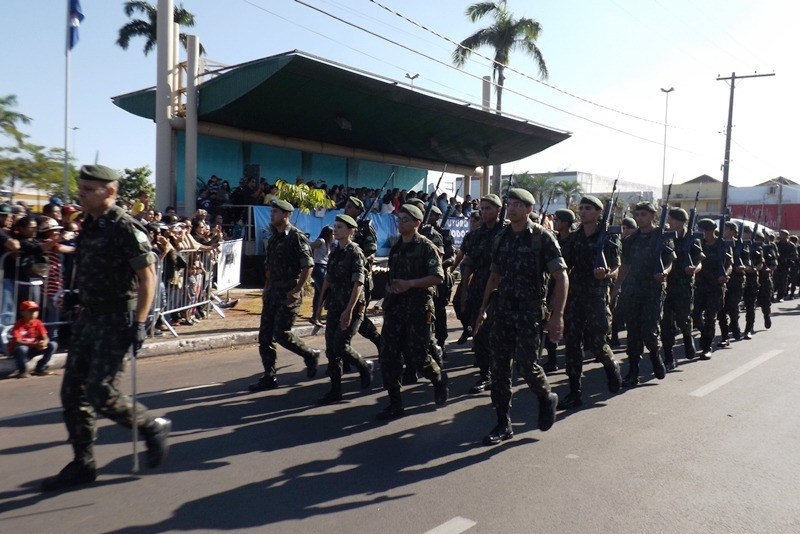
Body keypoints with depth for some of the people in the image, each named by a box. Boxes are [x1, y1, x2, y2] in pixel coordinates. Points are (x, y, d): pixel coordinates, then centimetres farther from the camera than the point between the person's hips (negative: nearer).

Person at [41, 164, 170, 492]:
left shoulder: (124, 228, -15)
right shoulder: (89, 226, 10)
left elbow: (147, 276, -16)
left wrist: (139, 322, -20)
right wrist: (83, 313, 18)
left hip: (115, 321, -9)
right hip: (89, 318, 9)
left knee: (101, 394, -8)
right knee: (72, 391, 8)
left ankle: (154, 428, 15)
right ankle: (82, 463, 21)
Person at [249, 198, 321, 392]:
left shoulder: (296, 237, -12)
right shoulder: (273, 237, 13)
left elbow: (308, 266, -16)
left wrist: (297, 290, -21)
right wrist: (266, 288, 17)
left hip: (289, 293, -8)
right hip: (273, 292, 8)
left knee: (281, 333, -8)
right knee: (264, 335, 5)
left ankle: (310, 355, 16)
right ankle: (269, 377, 14)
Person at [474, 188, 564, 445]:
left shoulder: (542, 237, -8)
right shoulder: (501, 238, 9)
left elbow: (561, 277, -10)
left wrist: (557, 315, -16)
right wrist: (483, 308, 13)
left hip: (530, 311, -5)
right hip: (503, 309, 5)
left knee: (525, 362, -9)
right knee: (499, 366, 3)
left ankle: (547, 399, 24)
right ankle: (503, 424, 15)